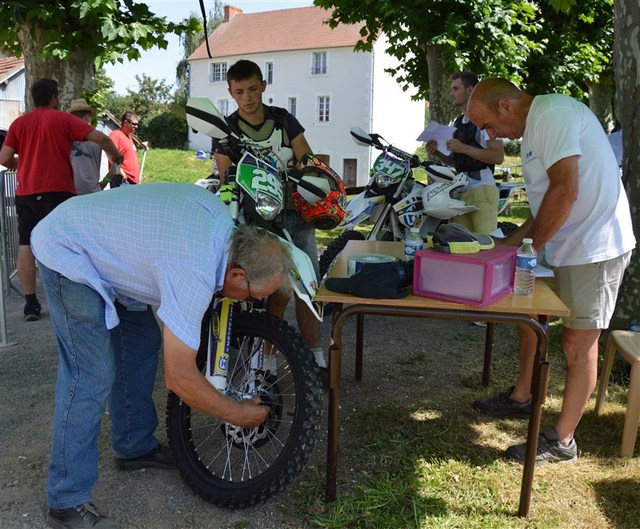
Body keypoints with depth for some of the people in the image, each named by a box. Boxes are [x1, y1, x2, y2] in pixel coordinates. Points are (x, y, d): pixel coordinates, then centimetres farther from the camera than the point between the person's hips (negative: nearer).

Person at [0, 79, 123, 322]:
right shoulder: (63, 119, 1)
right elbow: (100, 137, -6)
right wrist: (115, 155, 12)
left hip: (25, 193, 4)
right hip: (57, 191, -4)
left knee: (26, 246, 5)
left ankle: (31, 303, 4)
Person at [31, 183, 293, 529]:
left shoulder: (222, 215, -12)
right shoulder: (194, 272, -34)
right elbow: (180, 378, -28)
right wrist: (238, 415, -13)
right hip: (68, 253, -9)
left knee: (141, 344, 11)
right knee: (92, 376, -12)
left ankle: (134, 447, 27)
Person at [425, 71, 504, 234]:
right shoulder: (458, 123, 20)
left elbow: (498, 156, -15)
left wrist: (464, 148, -18)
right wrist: (437, 153, 5)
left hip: (482, 189, -7)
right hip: (460, 190, 7)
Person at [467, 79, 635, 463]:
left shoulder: (553, 112, -17)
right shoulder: (535, 127, 14)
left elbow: (565, 191, -27)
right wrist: (509, 244, 10)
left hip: (594, 249, -10)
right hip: (566, 245, 10)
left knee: (578, 344, -1)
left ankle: (562, 442, 13)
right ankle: (521, 398, 36)